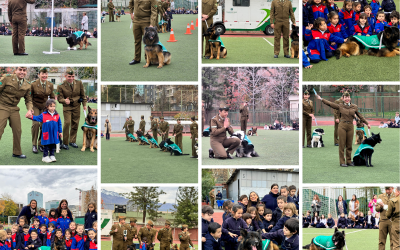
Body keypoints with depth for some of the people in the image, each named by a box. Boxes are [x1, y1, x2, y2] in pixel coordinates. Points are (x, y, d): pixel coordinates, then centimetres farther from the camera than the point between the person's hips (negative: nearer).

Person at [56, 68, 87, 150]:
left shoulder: (79, 83, -1)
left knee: (75, 124, 6)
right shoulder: (61, 86, -11)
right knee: (67, 123, -13)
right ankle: (65, 143, -4)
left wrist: (84, 105, 7)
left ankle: (72, 141, 20)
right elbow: (59, 98, -8)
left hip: (76, 106, 3)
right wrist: (65, 100, -30)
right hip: (67, 107, -3)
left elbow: (82, 95, 10)